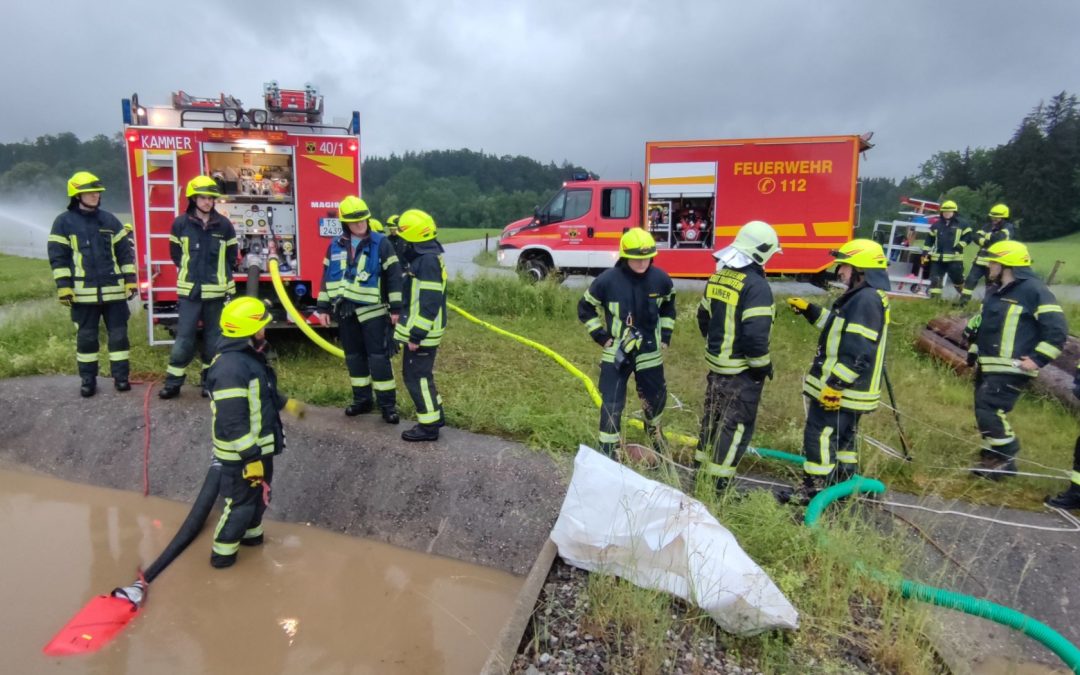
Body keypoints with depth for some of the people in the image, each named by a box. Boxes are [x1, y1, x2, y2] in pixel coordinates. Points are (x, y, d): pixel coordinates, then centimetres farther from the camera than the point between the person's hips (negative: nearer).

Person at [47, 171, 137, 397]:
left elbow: (125, 250, 10)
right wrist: (63, 286, -8)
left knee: (118, 334, 5)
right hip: (83, 292, -2)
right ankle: (87, 379, 18)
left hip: (114, 290, 2)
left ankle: (121, 376, 15)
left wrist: (130, 279, 4)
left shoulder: (109, 219, 9)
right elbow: (58, 256, -1)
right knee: (86, 337, 7)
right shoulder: (64, 222, 0)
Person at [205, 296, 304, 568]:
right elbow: (234, 423, -29)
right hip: (240, 454, -10)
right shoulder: (231, 369, -30)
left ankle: (251, 533, 47)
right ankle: (222, 553, 25)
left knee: (259, 493, 26)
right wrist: (251, 458, -25)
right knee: (241, 502, 7)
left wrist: (286, 403, 28)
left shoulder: (250, 355, 3)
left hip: (258, 446, 10)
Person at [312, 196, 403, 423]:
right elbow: (327, 278, 14)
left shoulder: (381, 244, -6)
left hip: (372, 311, -5)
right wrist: (323, 307, 11)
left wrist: (396, 308, -11)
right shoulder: (335, 246, 7)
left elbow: (394, 277, -7)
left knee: (378, 357, -4)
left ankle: (387, 404, 2)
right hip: (346, 311, 5)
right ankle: (362, 399, 24)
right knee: (354, 356, 11)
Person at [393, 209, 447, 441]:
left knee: (416, 376, -3)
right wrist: (413, 330, 20)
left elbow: (429, 303, -25)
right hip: (419, 329, 10)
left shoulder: (428, 260, -21)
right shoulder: (424, 256, 12)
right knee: (421, 374, 19)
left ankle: (429, 425, 5)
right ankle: (435, 415, 29)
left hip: (421, 332, -10)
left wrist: (416, 335, -23)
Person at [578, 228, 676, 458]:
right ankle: (608, 452, 12)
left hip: (650, 352, 3)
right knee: (612, 405, -3)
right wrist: (602, 337, -6)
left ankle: (654, 431, 51)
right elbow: (585, 308, -2)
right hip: (616, 354, -3)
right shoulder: (607, 281, -17)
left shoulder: (660, 279, -8)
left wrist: (665, 335, 10)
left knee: (656, 398, 19)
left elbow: (668, 306, 14)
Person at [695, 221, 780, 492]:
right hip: (742, 370, -8)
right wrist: (763, 365, -12)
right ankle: (718, 483, 9)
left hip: (716, 363, 8)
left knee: (713, 416, 20)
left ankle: (701, 469, 32)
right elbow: (755, 333, -26)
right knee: (737, 424, 3)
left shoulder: (717, 277, 5)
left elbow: (703, 316, 16)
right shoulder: (756, 285, -21)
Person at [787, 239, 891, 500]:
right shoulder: (863, 297, 11)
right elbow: (841, 326, 24)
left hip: (840, 390, -11)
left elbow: (859, 353, -27)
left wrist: (835, 384, -25)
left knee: (820, 437, -2)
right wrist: (808, 309, 18)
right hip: (846, 389, 11)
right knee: (842, 437, 21)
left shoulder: (866, 300, -22)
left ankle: (814, 493, 8)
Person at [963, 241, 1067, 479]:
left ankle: (1006, 457, 4)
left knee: (989, 411, -14)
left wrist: (1037, 359, -19)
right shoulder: (995, 290, 15)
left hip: (1011, 370, -9)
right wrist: (973, 351, 21)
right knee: (985, 412, 11)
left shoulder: (1034, 290, -13)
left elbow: (1057, 329, -16)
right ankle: (995, 458, 24)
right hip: (988, 367, 9)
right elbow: (982, 323, 26)